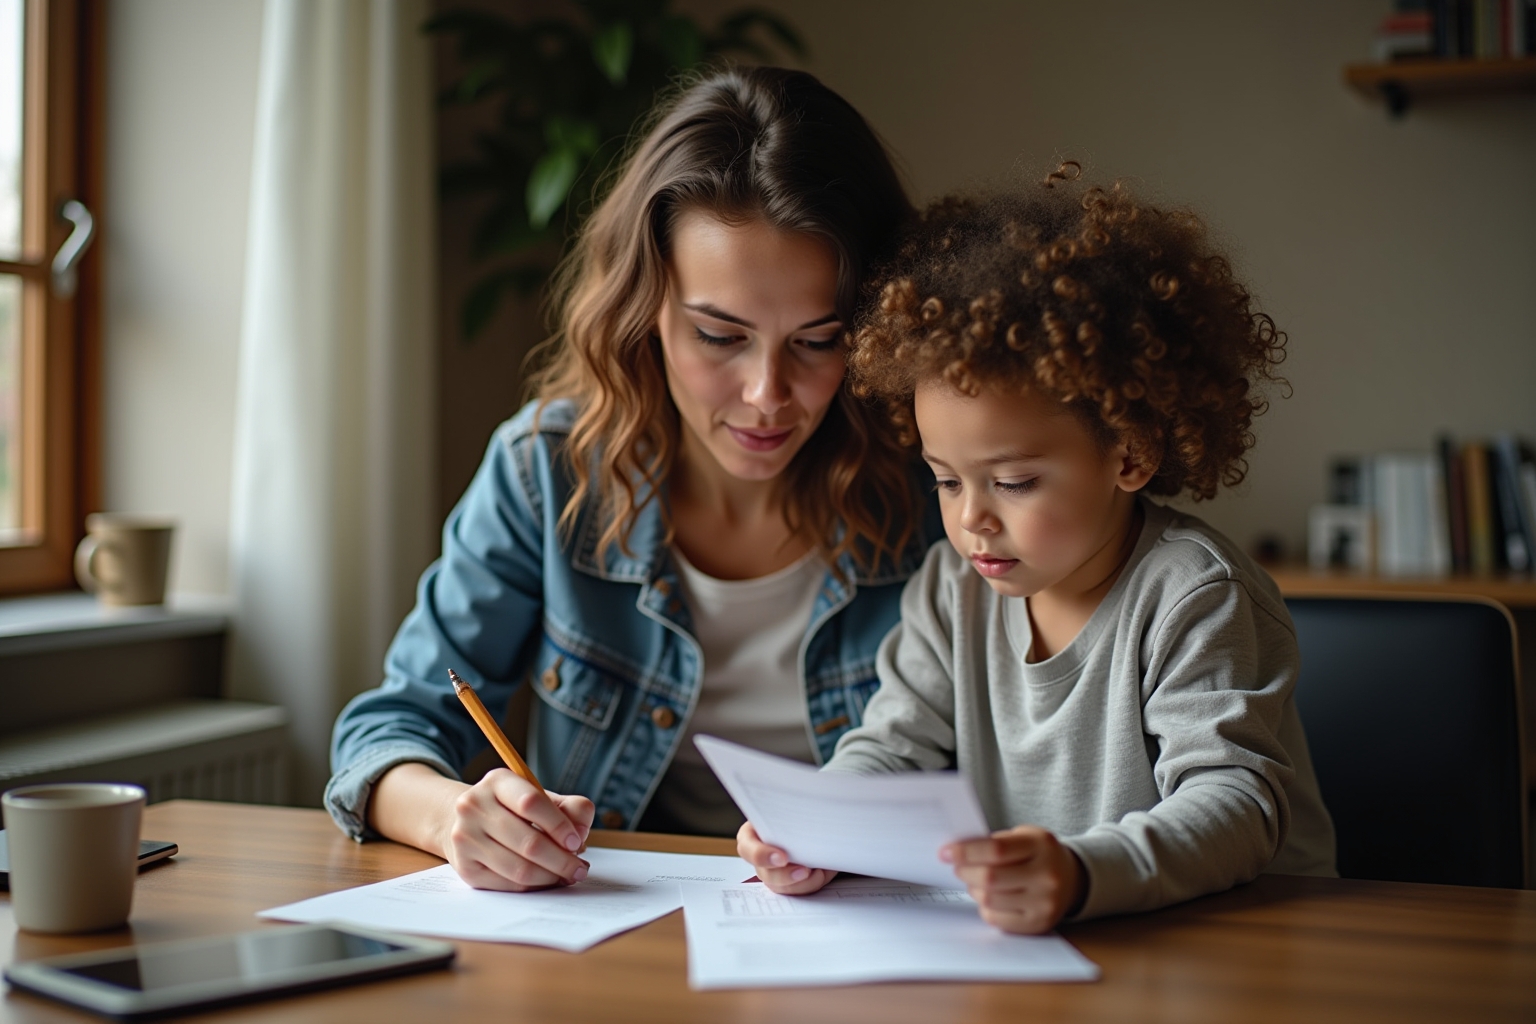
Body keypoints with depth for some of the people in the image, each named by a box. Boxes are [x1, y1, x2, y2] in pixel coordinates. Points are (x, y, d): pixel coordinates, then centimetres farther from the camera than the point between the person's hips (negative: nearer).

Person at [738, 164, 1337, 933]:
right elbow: (890, 752, 5)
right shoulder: (954, 589, 3)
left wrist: (1081, 874, -44)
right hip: (1020, 955, 4)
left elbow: (1236, 801, -25)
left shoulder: (1193, 597, -16)